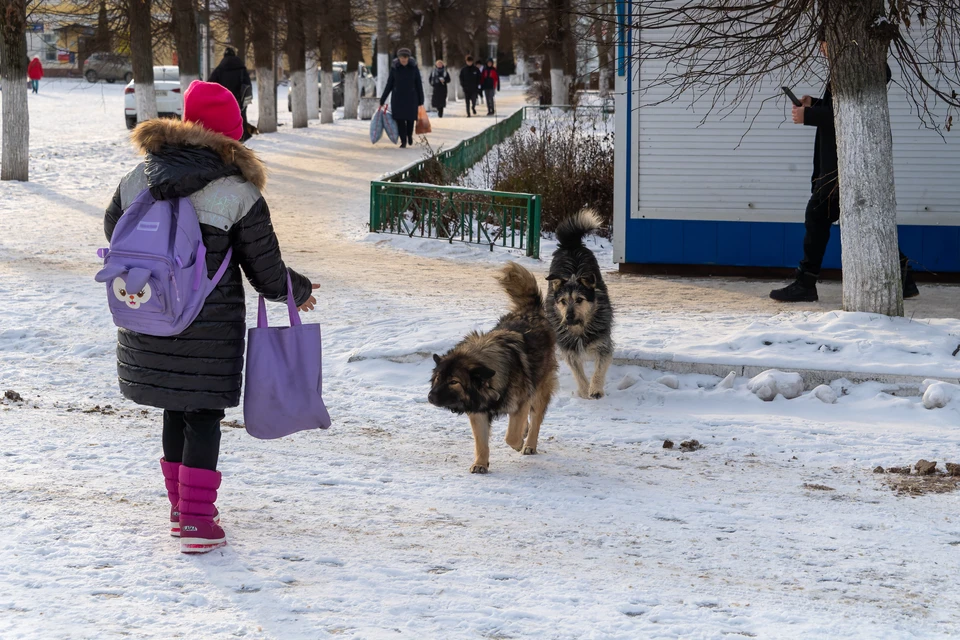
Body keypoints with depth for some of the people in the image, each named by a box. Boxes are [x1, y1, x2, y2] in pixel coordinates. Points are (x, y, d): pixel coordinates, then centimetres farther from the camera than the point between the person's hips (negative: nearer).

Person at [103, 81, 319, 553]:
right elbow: (267, 273, -7)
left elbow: (114, 227, 17)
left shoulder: (139, 177, -1)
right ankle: (196, 523, 2)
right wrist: (300, 291, 15)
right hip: (208, 329, -4)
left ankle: (181, 507, 30)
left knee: (176, 410, 19)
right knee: (203, 417, 5)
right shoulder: (238, 194, -12)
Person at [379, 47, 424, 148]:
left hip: (411, 97, 0)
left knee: (410, 119, 3)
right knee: (400, 120, -5)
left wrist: (421, 101, 1)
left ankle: (409, 134, 33)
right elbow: (389, 84, 3)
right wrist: (382, 100, 3)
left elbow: (419, 84, 1)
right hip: (398, 97, 0)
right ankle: (403, 141, 7)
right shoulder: (394, 68, -4)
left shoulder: (414, 68, -4)